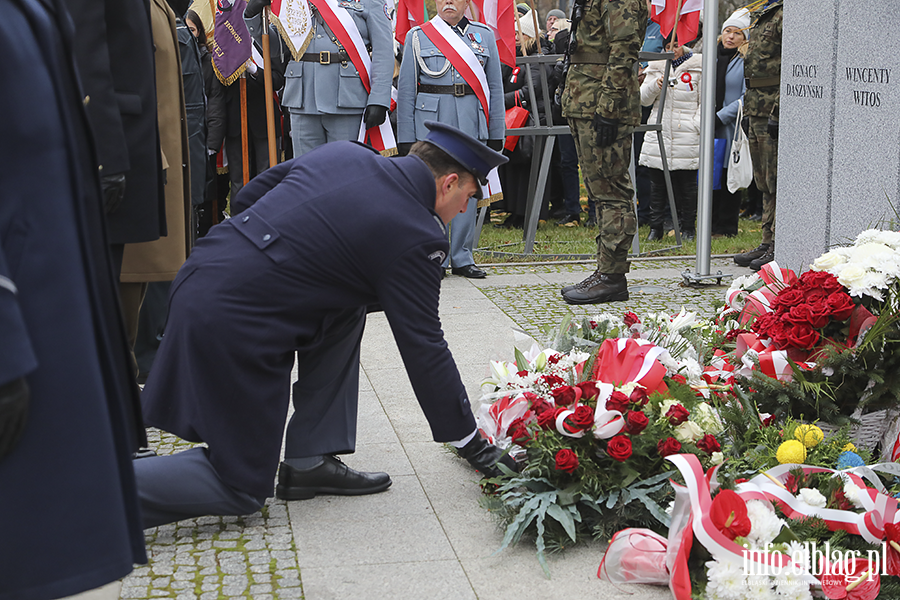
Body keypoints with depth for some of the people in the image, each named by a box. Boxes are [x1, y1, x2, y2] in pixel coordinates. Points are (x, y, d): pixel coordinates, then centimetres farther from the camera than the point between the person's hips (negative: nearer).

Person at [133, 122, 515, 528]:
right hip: (231, 326, -8)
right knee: (242, 489, 5)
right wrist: (474, 446, 5)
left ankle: (309, 461, 19)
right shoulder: (415, 238, -8)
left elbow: (246, 199, 17)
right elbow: (423, 349, -5)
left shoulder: (342, 152, 11)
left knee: (345, 311, 19)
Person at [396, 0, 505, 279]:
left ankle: (462, 258, 12)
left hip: (471, 123, 2)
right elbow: (406, 88, 5)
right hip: (430, 121, -2)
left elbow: (495, 87, 12)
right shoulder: (417, 37, 6)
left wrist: (497, 133, 7)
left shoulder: (484, 36, 11)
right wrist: (405, 136, -1)